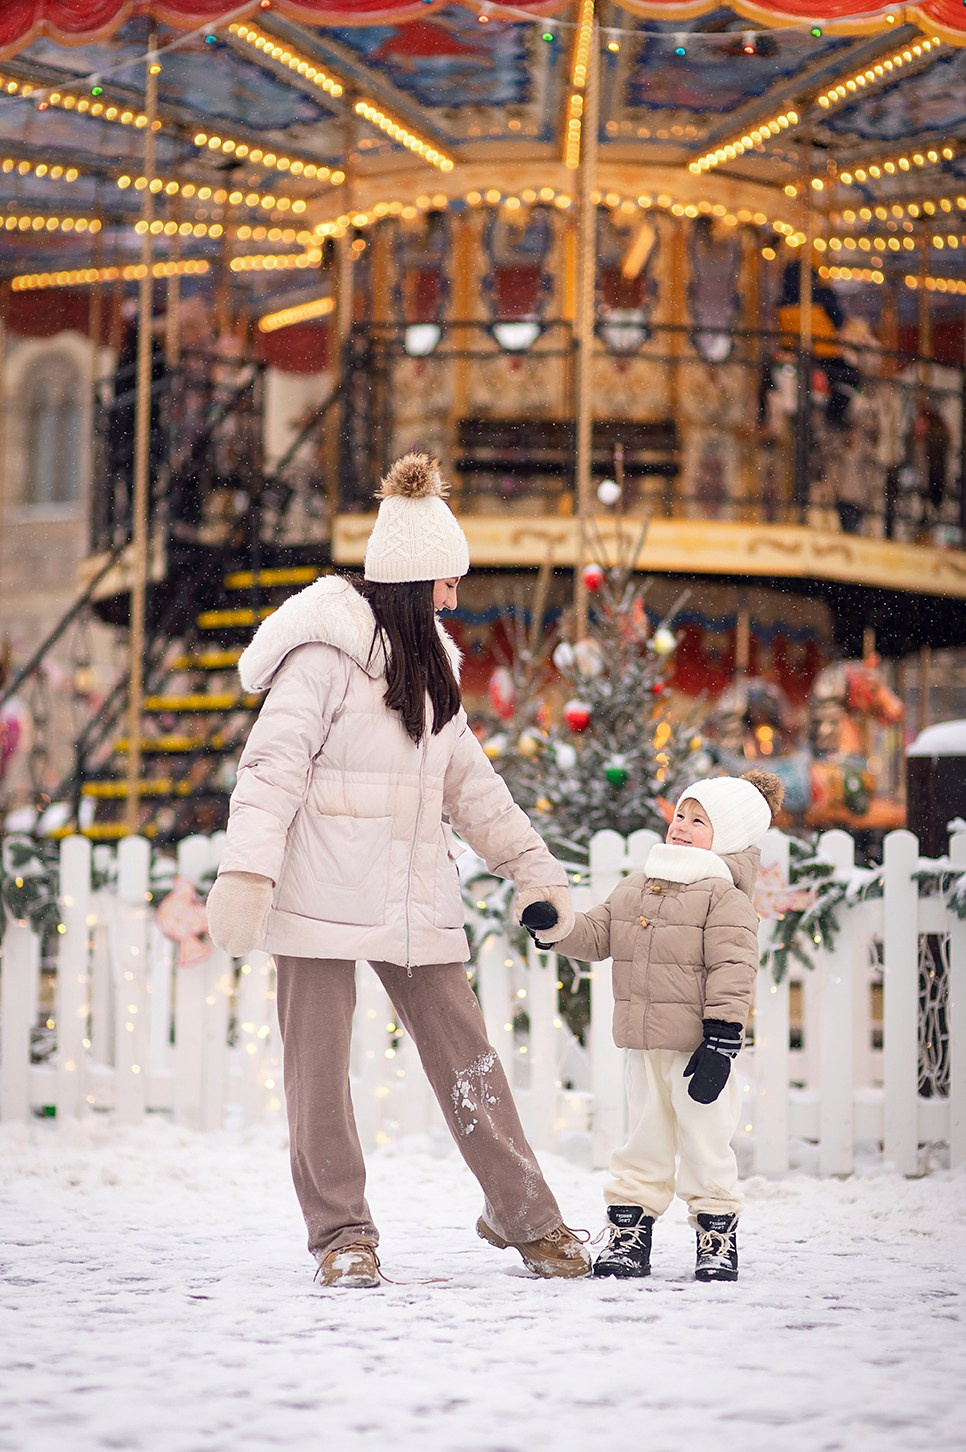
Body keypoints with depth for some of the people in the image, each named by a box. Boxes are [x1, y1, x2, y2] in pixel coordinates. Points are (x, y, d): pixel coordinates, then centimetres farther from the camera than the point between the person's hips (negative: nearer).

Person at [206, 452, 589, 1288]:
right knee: (320, 1062, -1)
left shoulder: (427, 661, 17)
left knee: (465, 1053, 6)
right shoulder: (325, 651, -9)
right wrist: (247, 869, -26)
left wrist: (535, 870, 23)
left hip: (412, 896, 7)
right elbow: (276, 762, -16)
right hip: (322, 894, -7)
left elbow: (470, 781, 23)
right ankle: (343, 1233, 8)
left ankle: (523, 1214, 14)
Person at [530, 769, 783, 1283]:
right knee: (643, 1139, 14)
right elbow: (597, 933, 16)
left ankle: (717, 1236, 13)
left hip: (697, 1045, -6)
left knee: (705, 1143, 1)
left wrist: (722, 1039, -19)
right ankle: (629, 1233, 21)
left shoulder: (726, 897, -9)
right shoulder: (635, 887, 12)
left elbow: (732, 970, -14)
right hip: (642, 1046, 6)